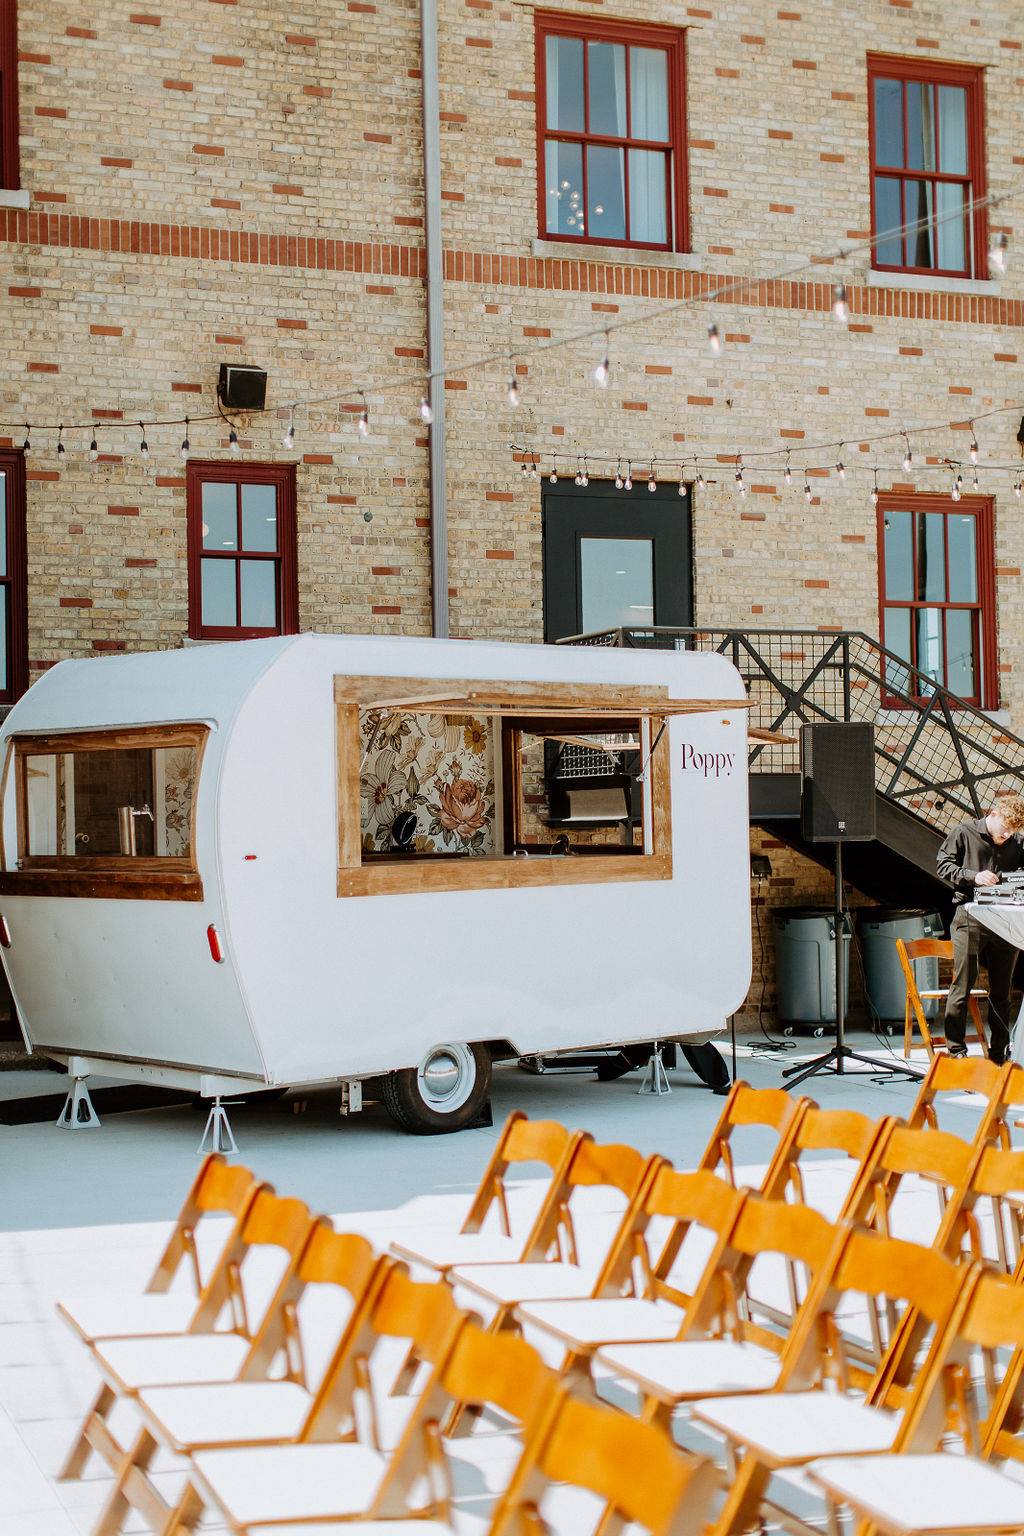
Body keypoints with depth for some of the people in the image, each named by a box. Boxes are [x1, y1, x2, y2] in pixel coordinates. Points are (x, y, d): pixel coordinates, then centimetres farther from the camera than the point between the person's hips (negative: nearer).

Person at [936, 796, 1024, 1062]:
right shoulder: (964, 834, 2)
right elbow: (944, 865, -1)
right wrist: (974, 876, -16)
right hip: (970, 919, -4)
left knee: (1001, 990, 9)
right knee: (962, 987, -5)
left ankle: (999, 1053, 17)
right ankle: (955, 1050, 1)